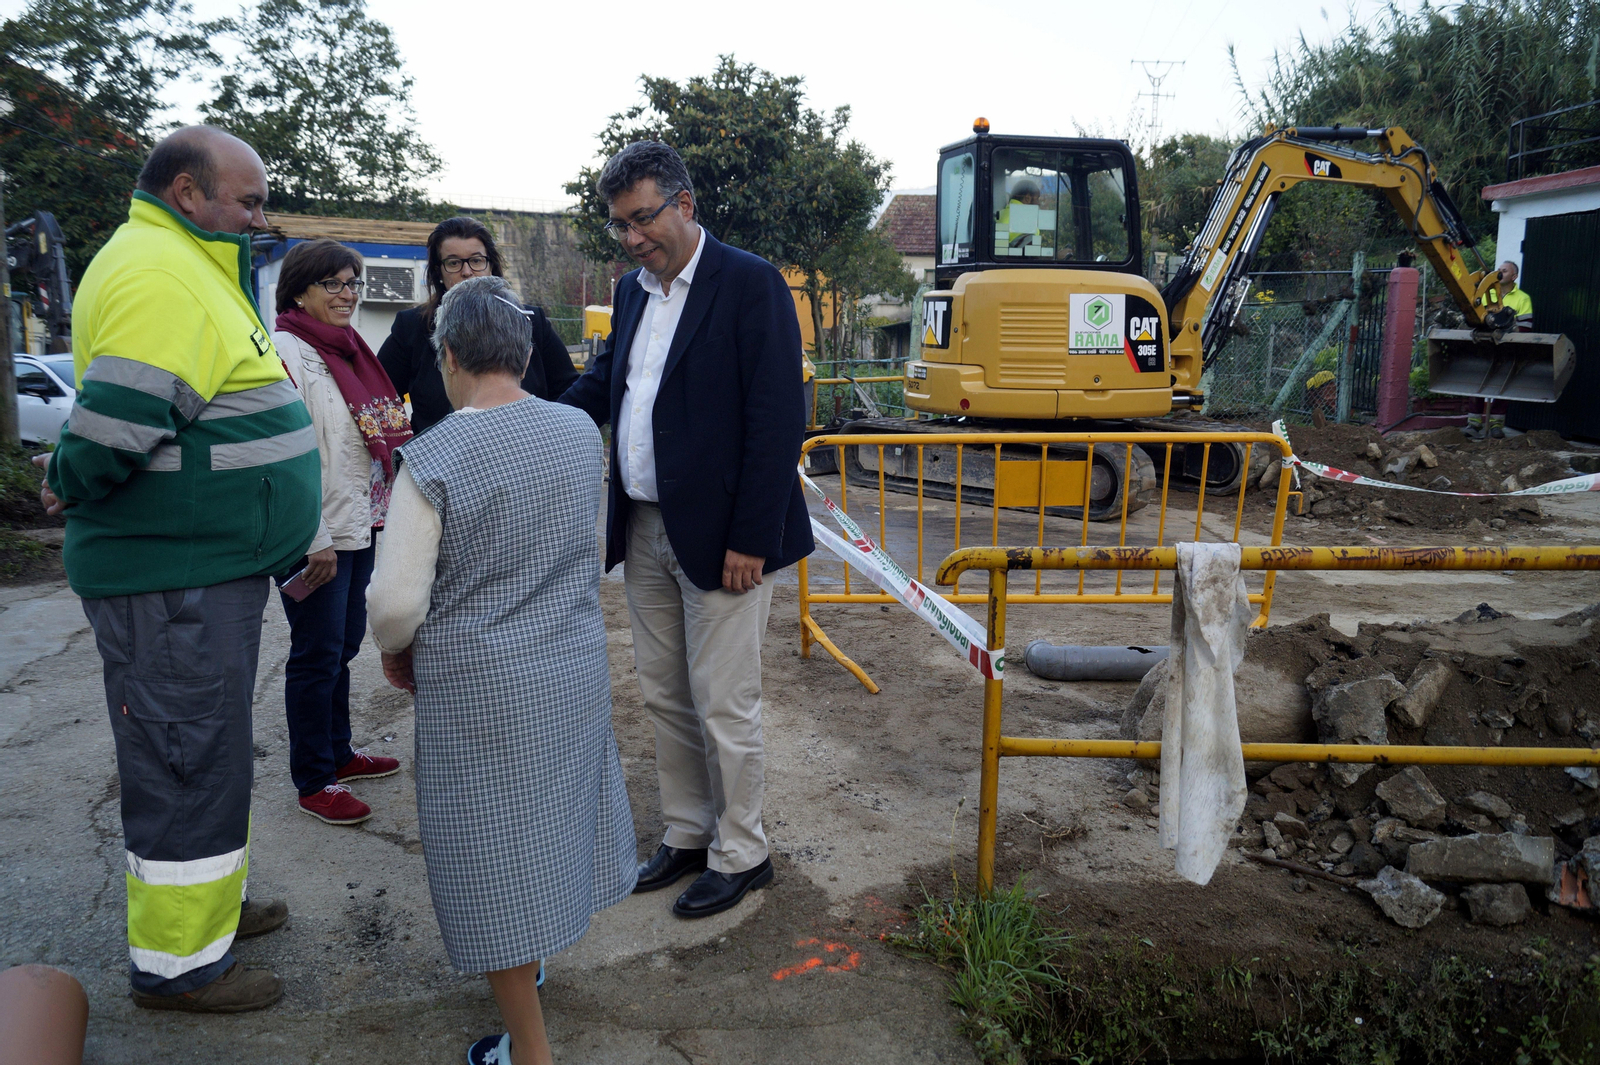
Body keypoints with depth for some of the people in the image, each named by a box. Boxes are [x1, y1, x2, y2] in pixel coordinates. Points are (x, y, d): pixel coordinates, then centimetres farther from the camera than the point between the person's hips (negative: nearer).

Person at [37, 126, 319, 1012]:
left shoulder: (186, 268, 16)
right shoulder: (156, 274, -19)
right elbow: (114, 429, -26)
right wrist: (72, 488, -9)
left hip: (207, 569, 10)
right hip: (175, 581, -10)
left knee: (209, 753, 22)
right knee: (192, 765, 2)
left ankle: (211, 901, 40)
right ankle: (179, 963, 18)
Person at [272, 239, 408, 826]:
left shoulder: (347, 349, 14)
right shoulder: (286, 352, -14)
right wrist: (314, 540, -21)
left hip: (359, 524, 9)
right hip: (316, 536, -8)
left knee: (345, 641, 17)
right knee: (317, 652, 1)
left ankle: (338, 751, 32)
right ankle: (313, 782, 14)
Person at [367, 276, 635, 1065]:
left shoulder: (431, 459, -19)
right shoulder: (580, 432, -4)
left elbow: (396, 602, -18)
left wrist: (395, 652, 3)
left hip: (479, 687, -5)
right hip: (575, 670, 5)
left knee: (496, 851, 10)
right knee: (550, 817, 24)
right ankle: (526, 961, 48)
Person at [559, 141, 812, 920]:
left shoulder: (750, 284, -11)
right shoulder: (632, 291, 13)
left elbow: (777, 420, -15)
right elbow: (601, 386, 18)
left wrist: (752, 539, -19)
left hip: (720, 535, -7)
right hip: (644, 531, 8)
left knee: (722, 707, 3)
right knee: (664, 697, 17)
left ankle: (741, 855, 22)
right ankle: (687, 834, 34)